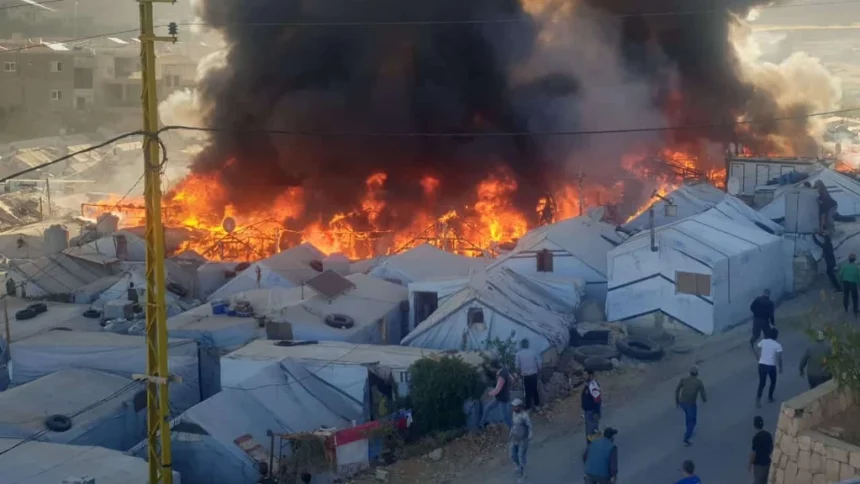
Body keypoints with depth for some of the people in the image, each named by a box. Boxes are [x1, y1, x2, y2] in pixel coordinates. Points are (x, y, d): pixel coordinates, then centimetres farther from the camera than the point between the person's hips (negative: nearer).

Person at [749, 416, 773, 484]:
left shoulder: (756, 437, -22)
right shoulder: (768, 435, 0)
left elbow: (753, 453, -19)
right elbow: (771, 448, 10)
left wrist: (750, 464, -8)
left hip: (758, 464, -6)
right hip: (767, 462, 7)